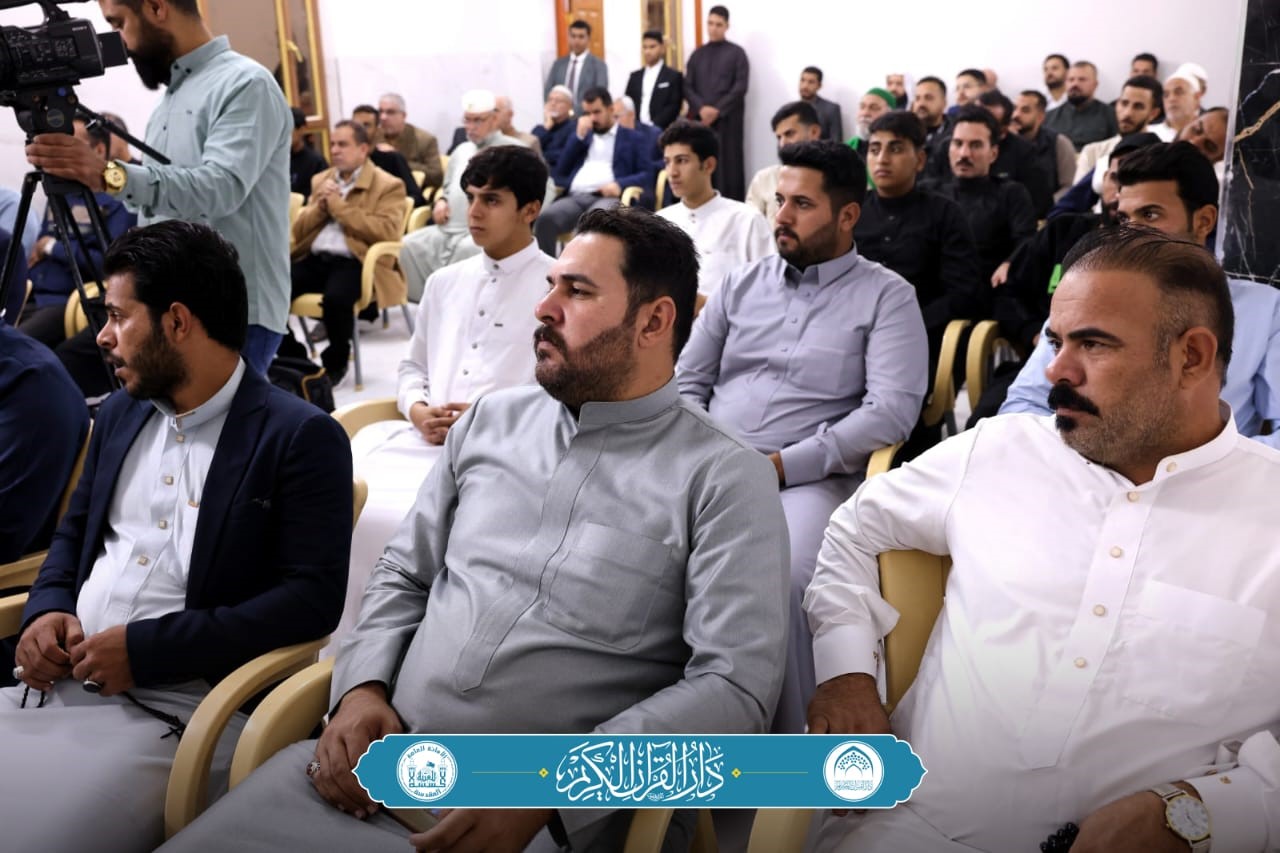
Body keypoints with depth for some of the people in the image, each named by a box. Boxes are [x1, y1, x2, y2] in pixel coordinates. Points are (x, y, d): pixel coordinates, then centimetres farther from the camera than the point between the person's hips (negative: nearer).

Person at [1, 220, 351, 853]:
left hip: (178, 708, -6)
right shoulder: (121, 411, 15)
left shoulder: (302, 437, -9)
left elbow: (314, 598, -15)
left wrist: (146, 648, -19)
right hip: (59, 681, 7)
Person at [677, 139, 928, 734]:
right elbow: (688, 383, 19)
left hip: (809, 480, -4)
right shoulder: (742, 284, 20)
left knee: (782, 581, -35)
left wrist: (784, 464, -13)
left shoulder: (886, 297, 6)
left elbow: (891, 411, -7)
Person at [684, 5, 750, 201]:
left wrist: (717, 110, -13)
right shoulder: (697, 55, 15)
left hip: (727, 119, -3)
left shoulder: (737, 53, 4)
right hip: (700, 119, 3)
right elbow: (687, 87, 8)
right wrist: (701, 108, -10)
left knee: (728, 165, -5)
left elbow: (740, 87, -4)